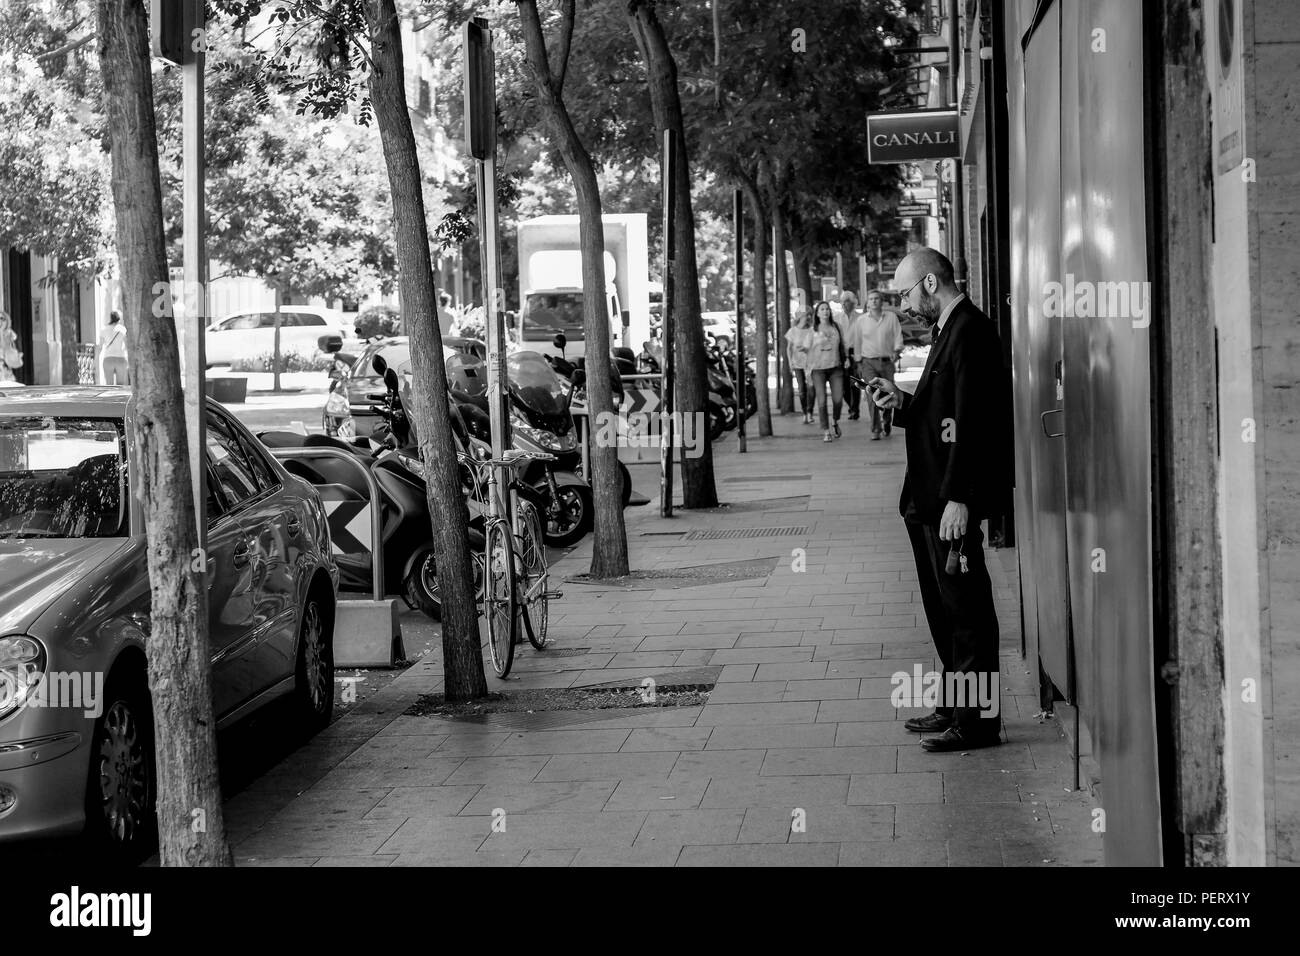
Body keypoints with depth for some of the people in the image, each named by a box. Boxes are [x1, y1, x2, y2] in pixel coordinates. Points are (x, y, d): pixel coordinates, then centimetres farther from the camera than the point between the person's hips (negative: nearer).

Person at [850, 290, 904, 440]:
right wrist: (859, 363, 11)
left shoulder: (892, 317, 4)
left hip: (887, 362, 1)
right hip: (869, 362, -1)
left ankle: (887, 420, 35)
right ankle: (875, 430, -11)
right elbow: (857, 342, 13)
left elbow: (898, 337, 3)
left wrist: (896, 351, -15)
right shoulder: (862, 320, 6)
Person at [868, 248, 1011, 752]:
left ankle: (977, 720, 2)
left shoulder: (970, 332, -16)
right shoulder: (948, 331, 16)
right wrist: (901, 403, 6)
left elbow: (970, 421, -22)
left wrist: (958, 499, -25)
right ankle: (955, 706, 26)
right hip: (929, 501, 11)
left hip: (953, 504, -11)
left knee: (966, 610, -4)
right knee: (945, 610, 17)